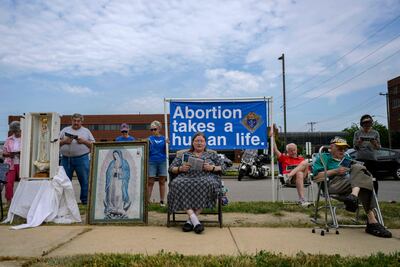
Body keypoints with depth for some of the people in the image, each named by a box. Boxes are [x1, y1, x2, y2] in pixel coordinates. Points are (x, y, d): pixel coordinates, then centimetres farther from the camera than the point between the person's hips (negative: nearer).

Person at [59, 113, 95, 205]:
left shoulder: (86, 131, 12)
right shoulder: (65, 130, 15)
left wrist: (84, 141, -9)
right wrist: (64, 141, -9)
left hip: (81, 159, -1)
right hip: (66, 159, 2)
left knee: (85, 180, -2)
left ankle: (85, 200, 7)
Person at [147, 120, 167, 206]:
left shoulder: (163, 138, 6)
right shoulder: (150, 138, 4)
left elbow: (166, 151, 5)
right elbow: (147, 151, 0)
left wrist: (167, 143, -11)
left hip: (162, 161, 1)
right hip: (152, 162, -1)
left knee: (162, 182, 6)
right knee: (150, 182, -1)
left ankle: (162, 201, 12)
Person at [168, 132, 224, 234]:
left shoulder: (212, 155, 27)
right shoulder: (184, 155, 27)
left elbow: (222, 168, 16)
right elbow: (171, 168, 19)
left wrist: (212, 168, -4)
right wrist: (180, 169, -2)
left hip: (206, 178, -1)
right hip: (186, 178, 1)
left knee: (206, 184, -39)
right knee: (177, 184, -35)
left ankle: (190, 220, -32)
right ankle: (194, 219, -40)